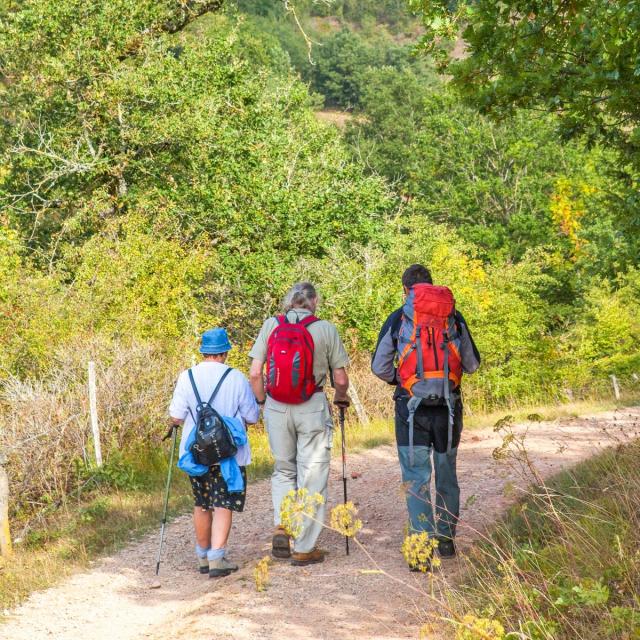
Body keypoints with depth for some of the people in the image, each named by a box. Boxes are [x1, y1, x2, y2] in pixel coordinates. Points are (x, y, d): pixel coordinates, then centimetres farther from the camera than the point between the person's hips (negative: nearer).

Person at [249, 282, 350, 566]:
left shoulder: (271, 326, 0)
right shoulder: (325, 329, -5)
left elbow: (255, 373, -3)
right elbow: (340, 378, -2)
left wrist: (262, 401, 13)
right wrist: (341, 397, 19)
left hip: (277, 407, 2)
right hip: (312, 408, -2)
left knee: (283, 469, 21)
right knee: (312, 476, 6)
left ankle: (281, 526, 5)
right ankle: (304, 548, 9)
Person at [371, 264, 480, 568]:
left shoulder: (397, 319, 0)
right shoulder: (454, 317, 5)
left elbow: (379, 367, 0)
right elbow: (472, 364, 10)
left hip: (411, 407, -2)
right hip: (448, 407, 2)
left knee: (416, 478, 0)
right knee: (446, 475, 17)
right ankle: (445, 540, 26)